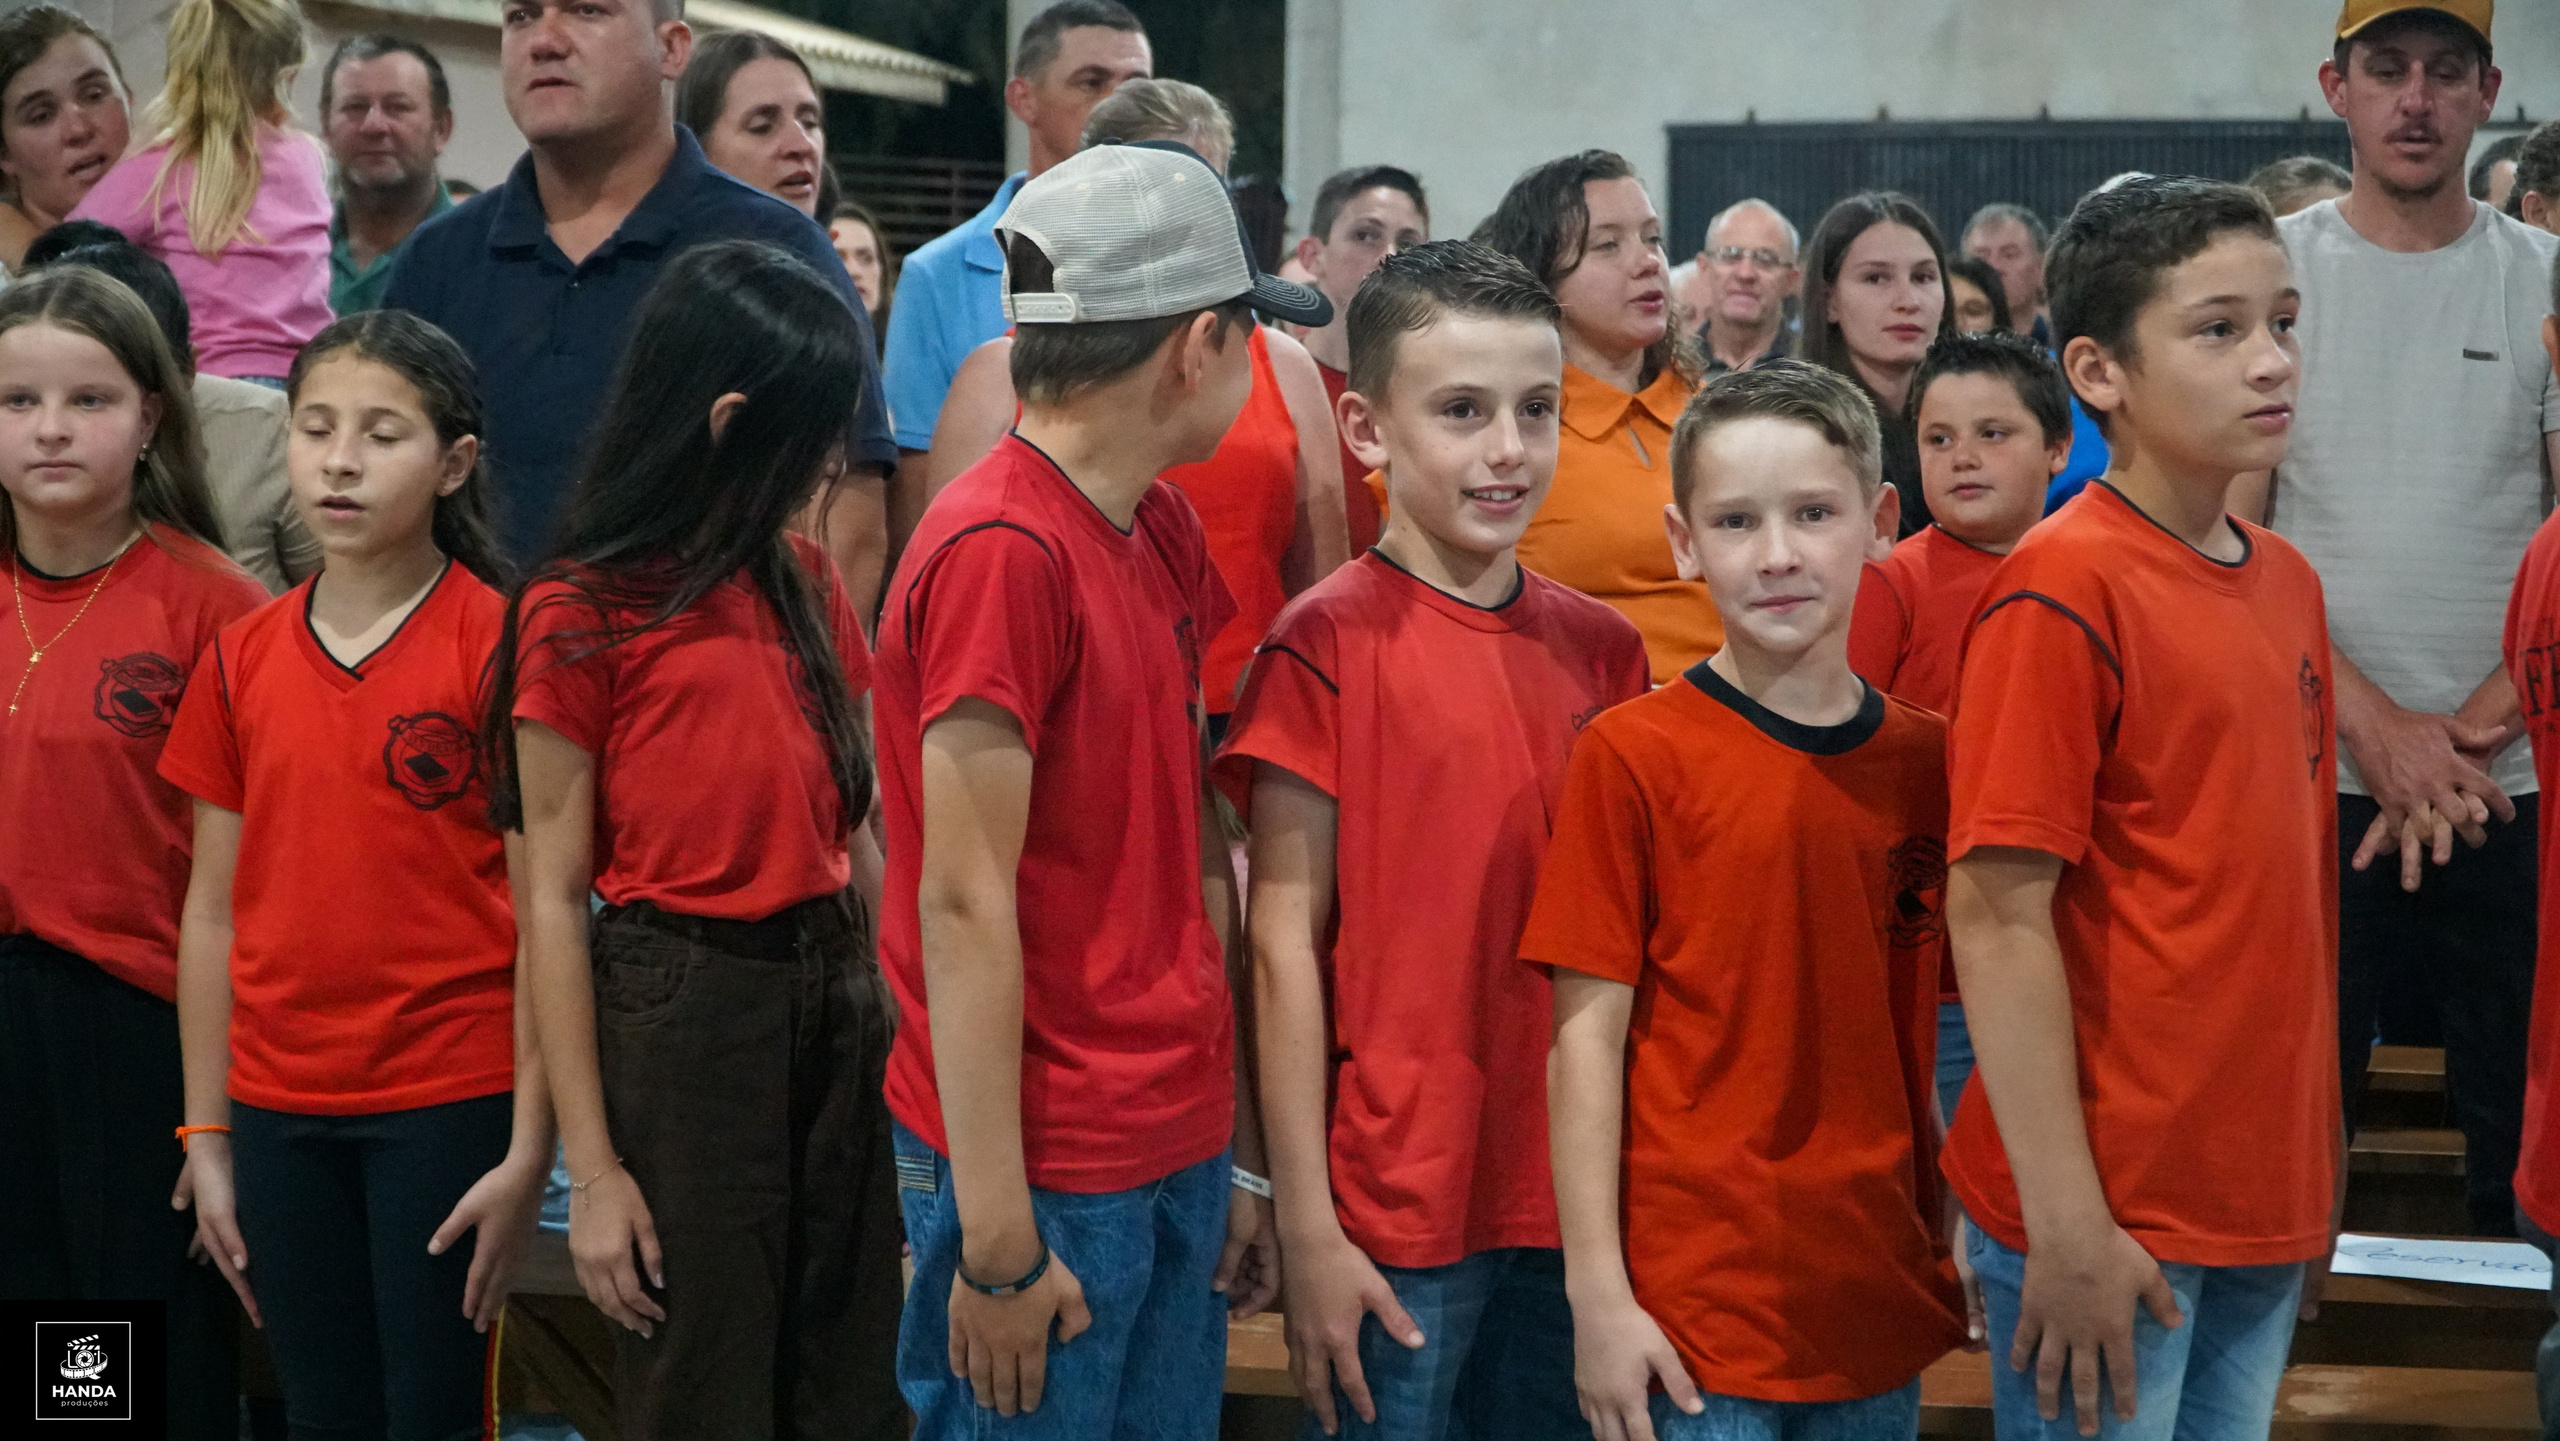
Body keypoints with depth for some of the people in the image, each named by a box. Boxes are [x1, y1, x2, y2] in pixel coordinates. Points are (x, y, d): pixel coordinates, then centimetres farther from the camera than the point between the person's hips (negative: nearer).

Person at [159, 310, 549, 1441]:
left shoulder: (498, 643, -7)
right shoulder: (242, 658, 6)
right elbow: (213, 911, 10)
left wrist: (529, 1149, -11)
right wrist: (205, 1136, 8)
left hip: (448, 1103, -4)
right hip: (280, 1110, 4)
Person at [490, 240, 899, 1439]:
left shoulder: (804, 585, 10)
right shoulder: (580, 611, -7)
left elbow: (854, 829, 12)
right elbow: (552, 899, -8)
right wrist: (592, 1167, -11)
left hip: (836, 1000, 6)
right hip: (680, 1012, -5)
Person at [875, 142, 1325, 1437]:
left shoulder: (1165, 534, 9)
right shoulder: (999, 551, -16)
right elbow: (964, 904, -17)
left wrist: (1243, 1158, 12)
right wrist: (997, 1236, -17)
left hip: (1179, 1149, 8)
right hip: (1047, 1170, -8)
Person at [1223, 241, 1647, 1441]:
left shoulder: (1601, 648, 6)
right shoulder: (1327, 645, -8)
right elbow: (1284, 942, -8)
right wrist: (1305, 1229, -10)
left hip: (1573, 1202, 5)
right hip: (1395, 1212, -5)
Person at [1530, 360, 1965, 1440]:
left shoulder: (1928, 762, 5)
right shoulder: (1632, 755, -7)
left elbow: (1935, 1034, 11)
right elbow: (1587, 1034, -8)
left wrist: (1960, 1241, 7)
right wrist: (1597, 1296, -11)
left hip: (1884, 1307, 4)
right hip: (1691, 1309, -4)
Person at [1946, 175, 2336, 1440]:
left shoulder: (2287, 582, 8)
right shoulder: (2062, 592, -14)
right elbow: (1996, 914, -16)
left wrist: (2320, 1157, 14)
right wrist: (2066, 1223, -18)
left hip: (2266, 1196, 7)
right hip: (2112, 1214, -7)